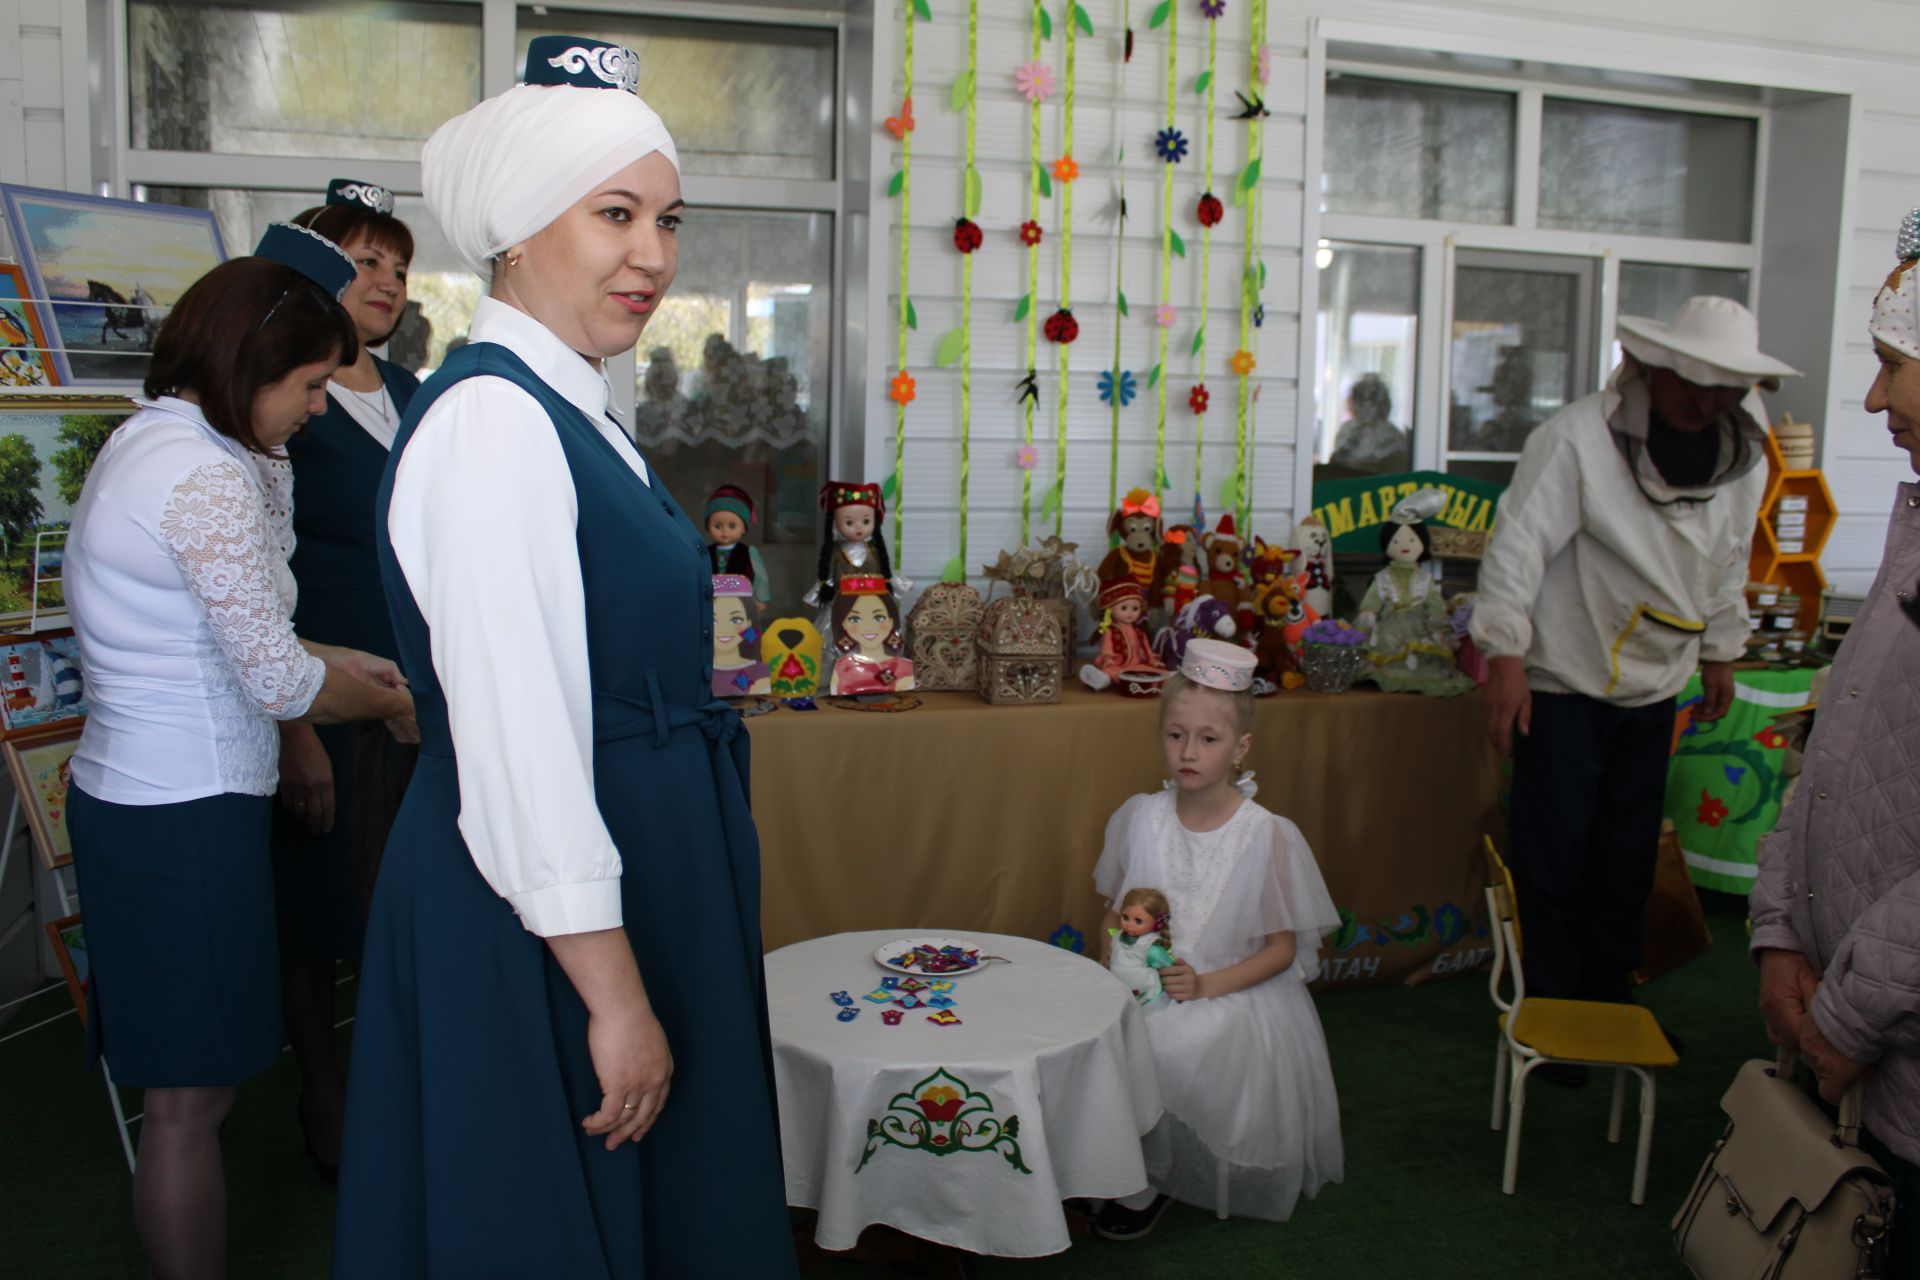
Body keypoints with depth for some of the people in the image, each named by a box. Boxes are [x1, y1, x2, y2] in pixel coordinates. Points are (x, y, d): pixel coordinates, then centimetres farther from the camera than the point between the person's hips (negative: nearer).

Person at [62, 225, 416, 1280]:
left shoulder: (142, 443, 12)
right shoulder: (211, 478, -20)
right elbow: (278, 682, -17)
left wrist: (332, 664, 14)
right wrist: (385, 701, 1)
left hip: (127, 795, 10)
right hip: (187, 816, -10)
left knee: (187, 1092, 18)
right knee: (192, 1102, 3)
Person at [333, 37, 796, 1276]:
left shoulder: (570, 409, 10)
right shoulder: (490, 419, -20)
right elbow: (517, 744, -25)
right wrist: (617, 998, -21)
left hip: (646, 879, 9)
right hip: (548, 922, -9)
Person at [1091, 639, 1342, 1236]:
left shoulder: (1268, 835, -9)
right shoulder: (1139, 817, 1)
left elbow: (1282, 947, -4)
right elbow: (1114, 912, 13)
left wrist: (1207, 985, -17)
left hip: (1232, 993, -3)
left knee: (1168, 1047, -32)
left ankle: (1146, 1184, -6)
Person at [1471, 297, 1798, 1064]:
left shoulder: (1743, 457, 3)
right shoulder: (1577, 438, -18)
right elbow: (1518, 545, -17)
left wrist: (1721, 651, 22)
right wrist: (1506, 655, -20)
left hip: (1655, 686, 6)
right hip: (1564, 683, -5)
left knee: (1629, 858, 13)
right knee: (1553, 858, 0)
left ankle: (1606, 1001, 29)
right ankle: (1551, 1011, 16)